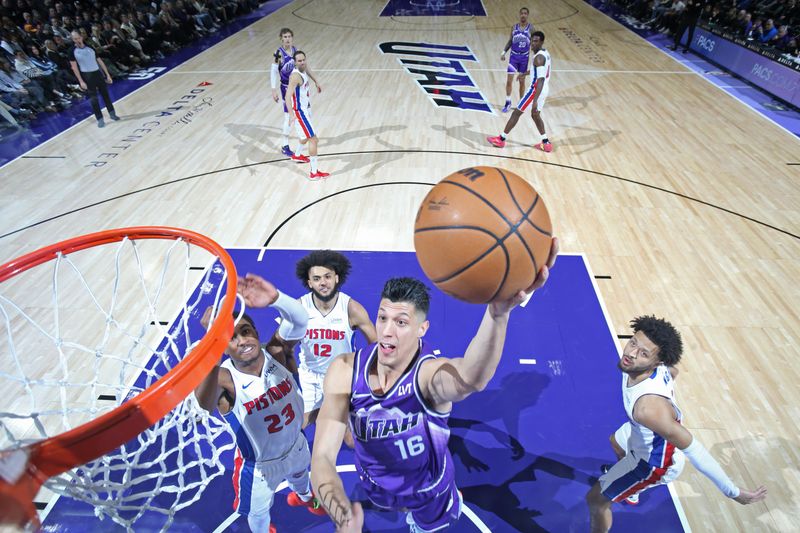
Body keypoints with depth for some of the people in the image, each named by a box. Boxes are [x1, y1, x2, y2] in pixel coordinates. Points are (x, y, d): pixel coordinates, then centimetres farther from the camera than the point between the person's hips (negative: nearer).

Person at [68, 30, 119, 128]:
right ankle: (100, 119, 4)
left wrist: (107, 74, 4)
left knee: (105, 94, 11)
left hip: (97, 73, 3)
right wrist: (81, 81, -12)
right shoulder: (73, 51, -4)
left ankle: (112, 113, 27)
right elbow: (74, 67, -5)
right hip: (87, 76, -3)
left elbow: (99, 61, 10)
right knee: (93, 98, -2)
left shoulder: (90, 47, 5)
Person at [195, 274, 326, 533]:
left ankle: (303, 497, 72)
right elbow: (205, 402, -58)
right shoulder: (224, 378, -34)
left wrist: (275, 298, -69)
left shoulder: (276, 352, -26)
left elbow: (299, 322, -46)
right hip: (260, 465, -3)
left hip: (296, 445, 3)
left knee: (300, 475, 37)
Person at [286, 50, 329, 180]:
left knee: (307, 135, 29)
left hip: (306, 107, 10)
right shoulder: (296, 76, -26)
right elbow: (288, 95, -35)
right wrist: (291, 113, -48)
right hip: (299, 111, -10)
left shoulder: (303, 71, 3)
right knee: (313, 139, -13)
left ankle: (297, 155, 54)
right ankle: (314, 173, -11)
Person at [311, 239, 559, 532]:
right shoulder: (345, 371, -28)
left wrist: (498, 313, -84)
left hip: (428, 491, -2)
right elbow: (322, 456, -32)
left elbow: (469, 379, -63)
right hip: (372, 484, 3)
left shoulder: (430, 372, -38)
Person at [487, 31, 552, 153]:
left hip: (536, 89, -9)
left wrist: (535, 100, -36)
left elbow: (541, 79, -29)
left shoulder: (538, 57, -20)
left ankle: (501, 139, 10)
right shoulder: (545, 53, 10)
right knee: (535, 115, 21)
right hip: (545, 89, 9)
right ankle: (546, 143, 21)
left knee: (516, 113, 2)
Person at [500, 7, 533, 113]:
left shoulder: (531, 28, -5)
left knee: (522, 81, 8)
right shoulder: (514, 27, 2)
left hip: (524, 57, -1)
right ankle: (508, 102, 11)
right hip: (514, 56, 1)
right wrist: (504, 52, -2)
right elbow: (510, 41, 10)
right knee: (509, 80, -3)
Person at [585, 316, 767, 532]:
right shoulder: (657, 365, -24)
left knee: (595, 500, 8)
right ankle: (628, 491, 70)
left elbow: (694, 451, -41)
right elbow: (673, 372, 0)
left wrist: (733, 492, -27)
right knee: (616, 442, 38)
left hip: (654, 461, -8)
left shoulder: (648, 408, -50)